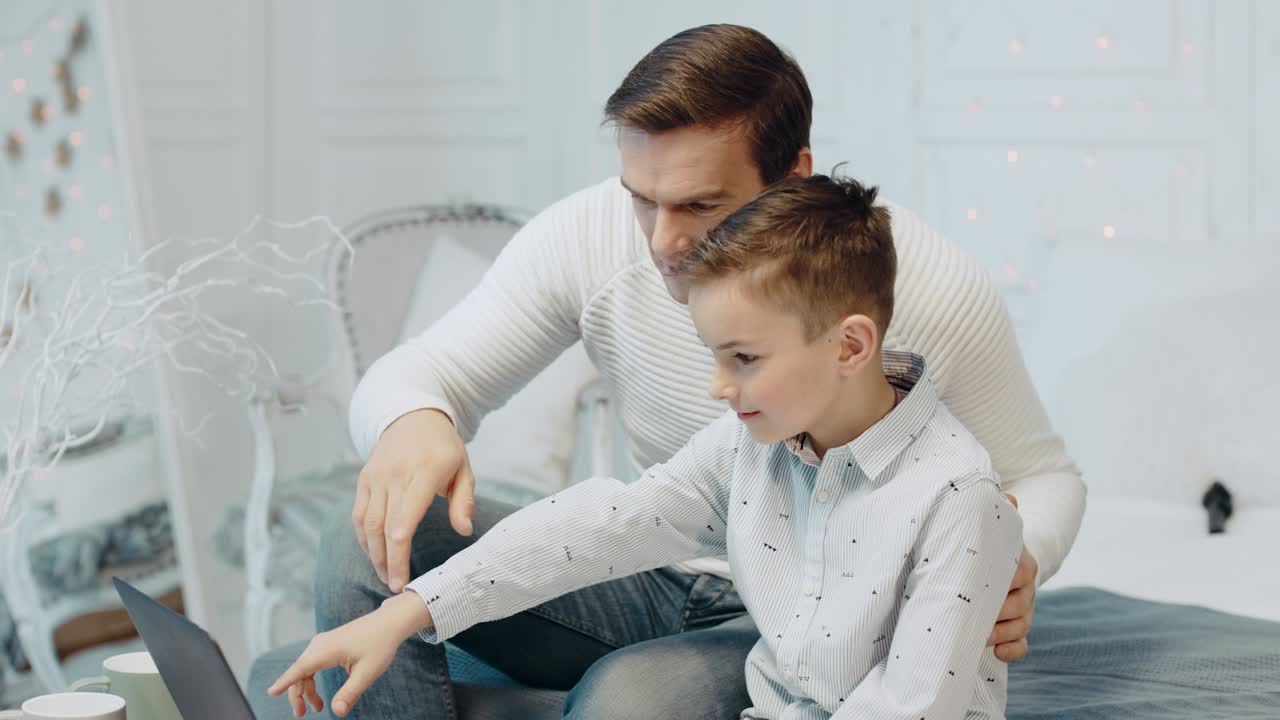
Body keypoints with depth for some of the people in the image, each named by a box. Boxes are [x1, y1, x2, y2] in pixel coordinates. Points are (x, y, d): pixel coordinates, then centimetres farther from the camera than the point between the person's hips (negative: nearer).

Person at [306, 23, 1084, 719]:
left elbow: (1041, 477, -5)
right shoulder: (589, 234, -13)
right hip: (655, 578, 4)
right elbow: (417, 371, -5)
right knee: (373, 543, -17)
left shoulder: (933, 290, -20)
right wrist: (412, 421, -32)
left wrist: (1011, 566, -31)